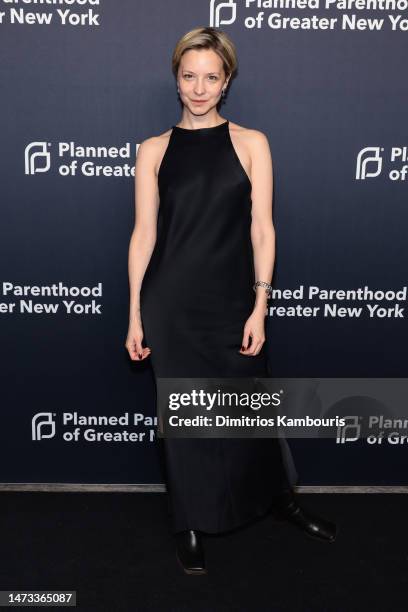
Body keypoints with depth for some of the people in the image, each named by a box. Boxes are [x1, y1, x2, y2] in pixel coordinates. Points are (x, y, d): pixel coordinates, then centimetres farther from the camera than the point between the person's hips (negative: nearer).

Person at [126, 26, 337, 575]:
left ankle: (280, 498, 39)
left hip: (232, 300, 0)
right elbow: (144, 234, 1)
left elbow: (261, 229, -1)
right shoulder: (154, 150, 4)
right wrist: (135, 315, -1)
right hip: (171, 304, 0)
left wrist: (260, 307, -7)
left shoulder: (250, 143, 3)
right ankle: (191, 524, 30)